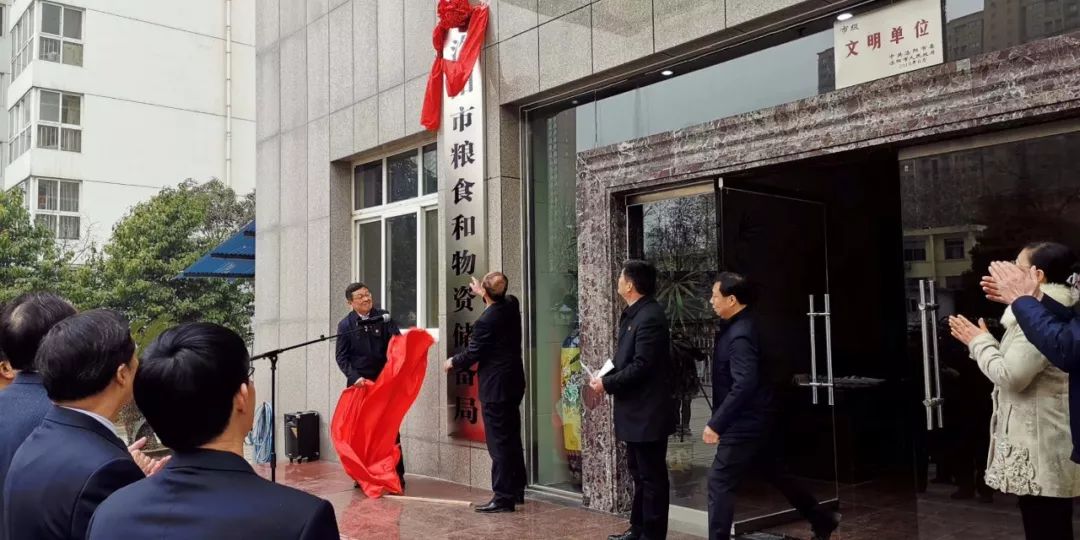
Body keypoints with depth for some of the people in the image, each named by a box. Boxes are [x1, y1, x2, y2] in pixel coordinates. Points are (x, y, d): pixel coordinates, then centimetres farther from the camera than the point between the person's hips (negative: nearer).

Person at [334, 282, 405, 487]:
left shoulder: (384, 318, 0)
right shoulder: (346, 325, 0)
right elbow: (341, 356, 0)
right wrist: (354, 377, -14)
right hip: (359, 383, 0)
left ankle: (397, 475, 8)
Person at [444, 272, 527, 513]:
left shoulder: (486, 321, -21)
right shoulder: (512, 305, 1)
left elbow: (472, 354, -11)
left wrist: (452, 362, 8)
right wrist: (484, 295, 41)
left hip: (495, 387, -9)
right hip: (513, 383, 9)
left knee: (499, 444, -4)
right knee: (512, 439, 16)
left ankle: (503, 498, 0)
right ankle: (516, 491, 25)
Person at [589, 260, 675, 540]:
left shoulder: (650, 317, -20)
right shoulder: (634, 314, 12)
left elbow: (641, 366, -24)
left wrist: (607, 383, -15)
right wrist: (607, 378, 1)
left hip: (648, 412, -10)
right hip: (637, 410, 10)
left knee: (652, 476, 1)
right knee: (639, 473, 19)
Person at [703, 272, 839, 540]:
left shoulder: (740, 335, -23)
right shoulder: (735, 326, 7)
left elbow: (744, 385, -30)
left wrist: (715, 423, -27)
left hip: (745, 423, -10)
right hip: (756, 419, 10)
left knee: (719, 481, -6)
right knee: (774, 473, 22)